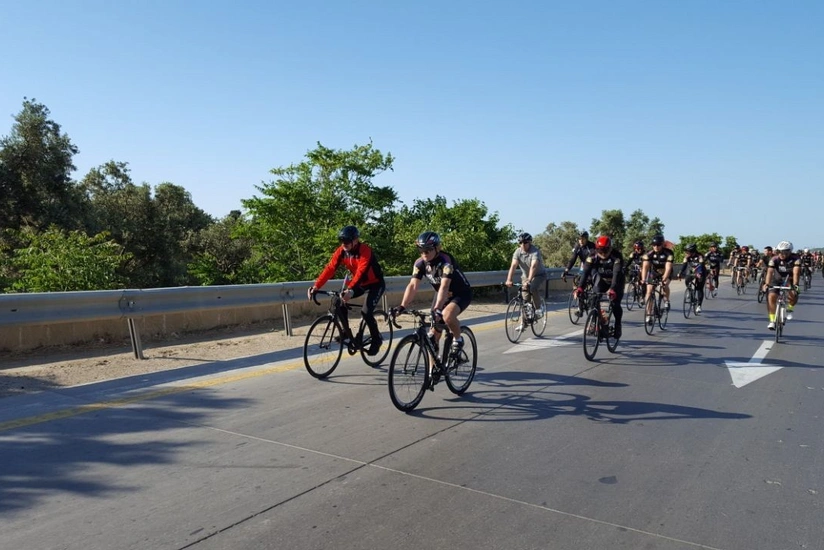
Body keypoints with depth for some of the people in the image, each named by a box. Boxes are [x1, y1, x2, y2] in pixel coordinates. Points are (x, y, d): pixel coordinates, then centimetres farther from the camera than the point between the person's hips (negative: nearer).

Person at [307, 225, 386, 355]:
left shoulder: (365, 250, -30)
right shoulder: (341, 251, -13)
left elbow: (361, 271, -43)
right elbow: (330, 268, -19)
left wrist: (350, 289, -57)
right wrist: (316, 286, -31)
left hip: (375, 283, -6)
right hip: (359, 283, 6)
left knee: (366, 312, -21)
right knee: (340, 303, -11)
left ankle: (377, 339, 2)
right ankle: (347, 332, 7)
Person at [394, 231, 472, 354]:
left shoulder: (445, 260, -31)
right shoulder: (420, 263, -15)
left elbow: (444, 286, -42)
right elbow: (413, 286, -21)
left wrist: (437, 309, -54)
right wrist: (402, 306, -35)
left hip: (461, 293, -6)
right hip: (443, 295, 6)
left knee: (447, 315, -35)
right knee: (433, 335, -2)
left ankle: (458, 340, -7)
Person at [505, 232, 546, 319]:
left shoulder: (535, 251, -25)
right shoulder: (518, 252, -12)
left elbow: (533, 266, -38)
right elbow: (513, 265, -24)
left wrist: (529, 280, -51)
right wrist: (509, 280, -38)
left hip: (539, 275, -4)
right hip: (525, 276, 4)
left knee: (533, 288, -33)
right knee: (525, 299, -2)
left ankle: (539, 307, -10)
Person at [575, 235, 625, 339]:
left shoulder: (617, 256, -30)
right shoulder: (593, 256, -22)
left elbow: (617, 274, -42)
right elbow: (586, 272, -31)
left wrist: (612, 289, -57)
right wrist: (580, 287, -47)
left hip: (616, 282, -3)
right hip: (603, 281, 3)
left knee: (615, 304, -15)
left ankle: (618, 325, 8)